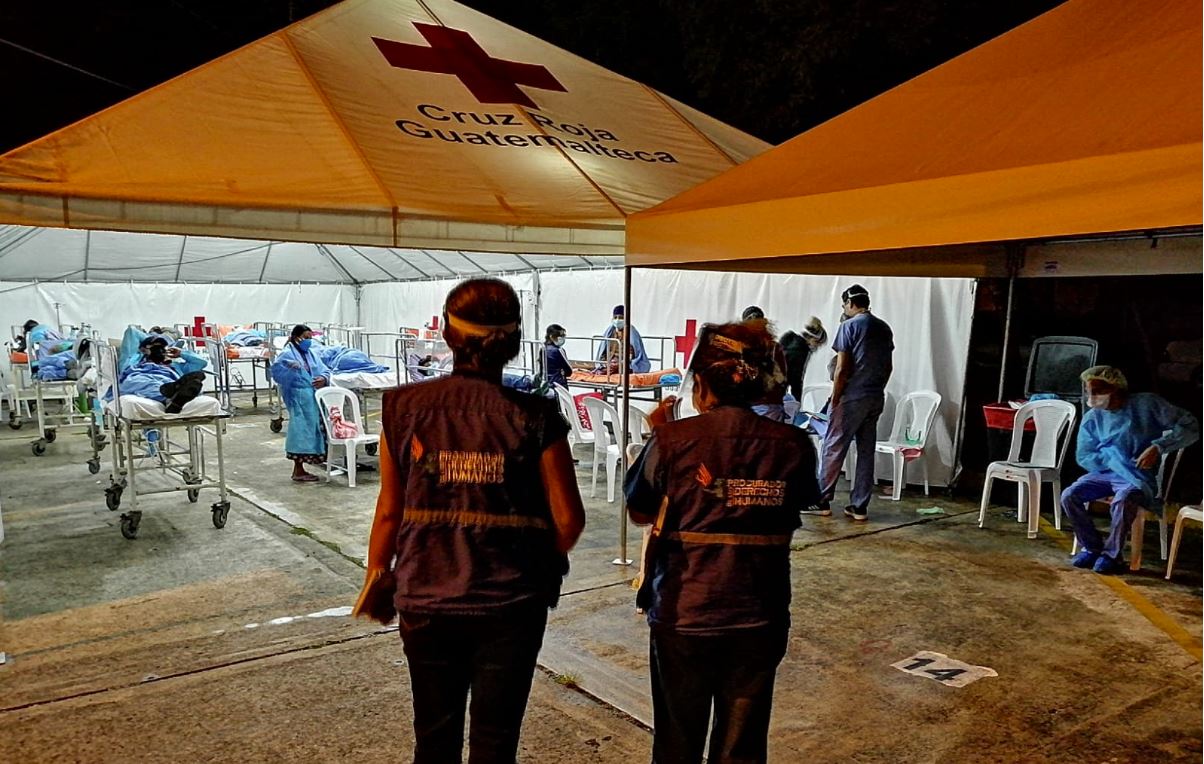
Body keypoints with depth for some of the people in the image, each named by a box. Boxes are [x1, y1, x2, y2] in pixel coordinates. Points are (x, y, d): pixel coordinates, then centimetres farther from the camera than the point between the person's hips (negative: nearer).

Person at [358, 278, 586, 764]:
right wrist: (542, 565, 11)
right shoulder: (534, 417, -13)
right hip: (510, 604, -2)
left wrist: (378, 574, 14)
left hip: (426, 601, 2)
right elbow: (568, 519, -9)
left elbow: (390, 510, -2)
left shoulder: (405, 408, -8)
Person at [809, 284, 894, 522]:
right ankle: (859, 507, 10)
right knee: (866, 452, 8)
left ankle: (822, 502, 7)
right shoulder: (884, 328, 11)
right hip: (876, 399, 6)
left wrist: (834, 400, -8)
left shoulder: (849, 326, -9)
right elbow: (888, 367, 13)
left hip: (851, 398, -6)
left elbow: (841, 369, -14)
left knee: (833, 450, 2)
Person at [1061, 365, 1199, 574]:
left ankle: (1112, 555, -15)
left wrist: (1158, 447, -18)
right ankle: (1092, 547, -1)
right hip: (1104, 473, 4)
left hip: (1138, 476, -4)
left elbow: (1190, 427, -6)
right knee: (1069, 496, -19)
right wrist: (1111, 460, -11)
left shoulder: (1146, 404, -4)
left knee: (1123, 499, -36)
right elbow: (1083, 456, 7)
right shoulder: (1092, 418, 7)